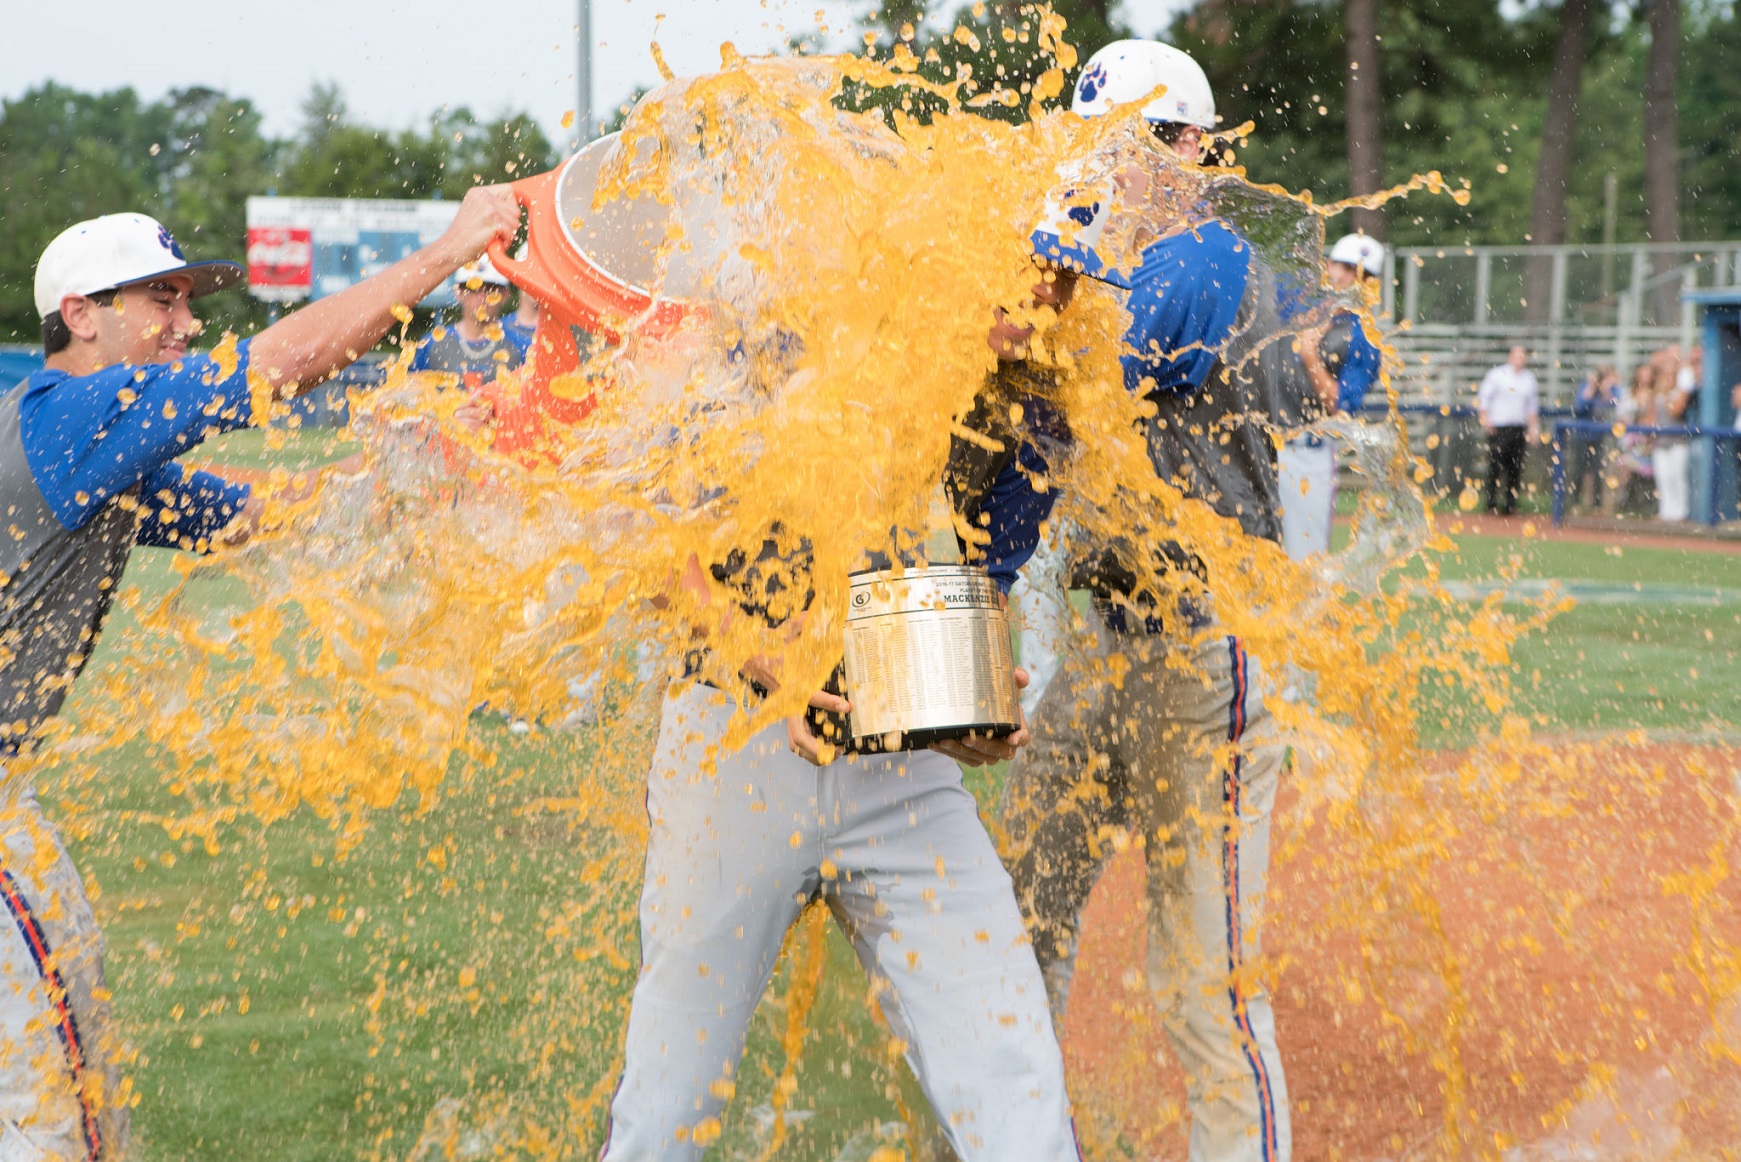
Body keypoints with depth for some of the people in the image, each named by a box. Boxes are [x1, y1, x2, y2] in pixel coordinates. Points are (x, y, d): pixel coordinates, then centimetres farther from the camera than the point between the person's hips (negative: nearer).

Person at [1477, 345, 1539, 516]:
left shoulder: (1529, 378, 13)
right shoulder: (1497, 375, 0)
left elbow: (1532, 405, 19)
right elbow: (1483, 398, 0)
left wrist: (1533, 427, 12)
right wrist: (1485, 420, -10)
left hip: (1519, 428, 4)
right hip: (1498, 427, -4)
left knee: (1515, 466, 1)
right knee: (1495, 465, -7)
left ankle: (1510, 502, 6)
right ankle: (1491, 503, -2)